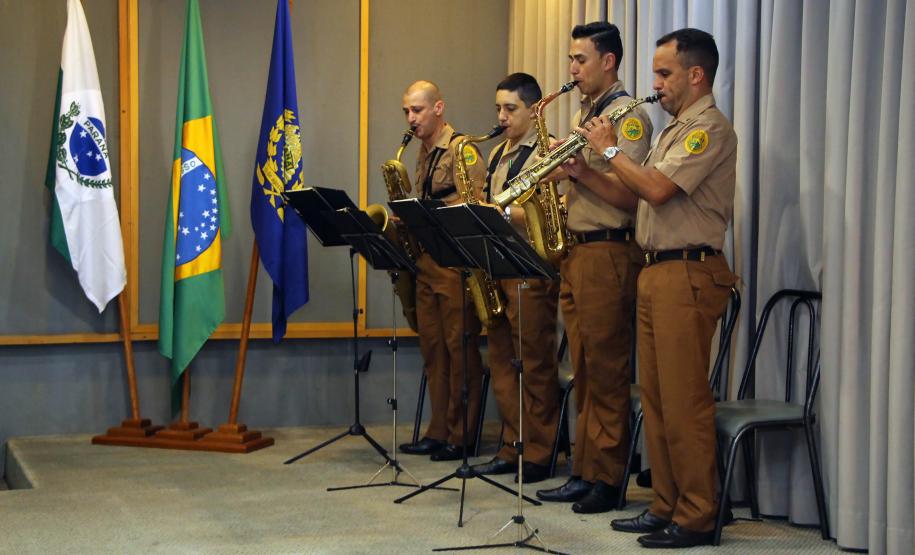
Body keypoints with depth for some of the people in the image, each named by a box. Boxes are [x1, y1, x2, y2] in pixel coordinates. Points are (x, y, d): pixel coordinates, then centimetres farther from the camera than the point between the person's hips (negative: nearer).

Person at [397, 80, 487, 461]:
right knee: (432, 347, 10)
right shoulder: (423, 155, 19)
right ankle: (438, 432, 16)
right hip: (426, 259, 9)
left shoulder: (461, 149, -8)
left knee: (460, 347, -4)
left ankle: (461, 435, 1)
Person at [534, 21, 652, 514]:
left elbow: (633, 197, -16)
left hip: (608, 250, -9)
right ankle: (584, 472, 16)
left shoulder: (628, 117, -8)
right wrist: (561, 177, 5)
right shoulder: (584, 114, 19)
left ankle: (608, 479, 0)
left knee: (606, 370, -6)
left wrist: (584, 173, -21)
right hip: (575, 249, 9)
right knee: (584, 370, 10)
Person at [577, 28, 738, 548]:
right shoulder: (676, 129, 21)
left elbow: (655, 188, -21)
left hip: (689, 275, -10)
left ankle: (697, 518, -1)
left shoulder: (711, 128, -10)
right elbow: (632, 193, 20)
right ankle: (666, 506, 18)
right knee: (656, 398, 11)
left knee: (684, 400, -7)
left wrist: (610, 149, -7)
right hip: (656, 272, 10)